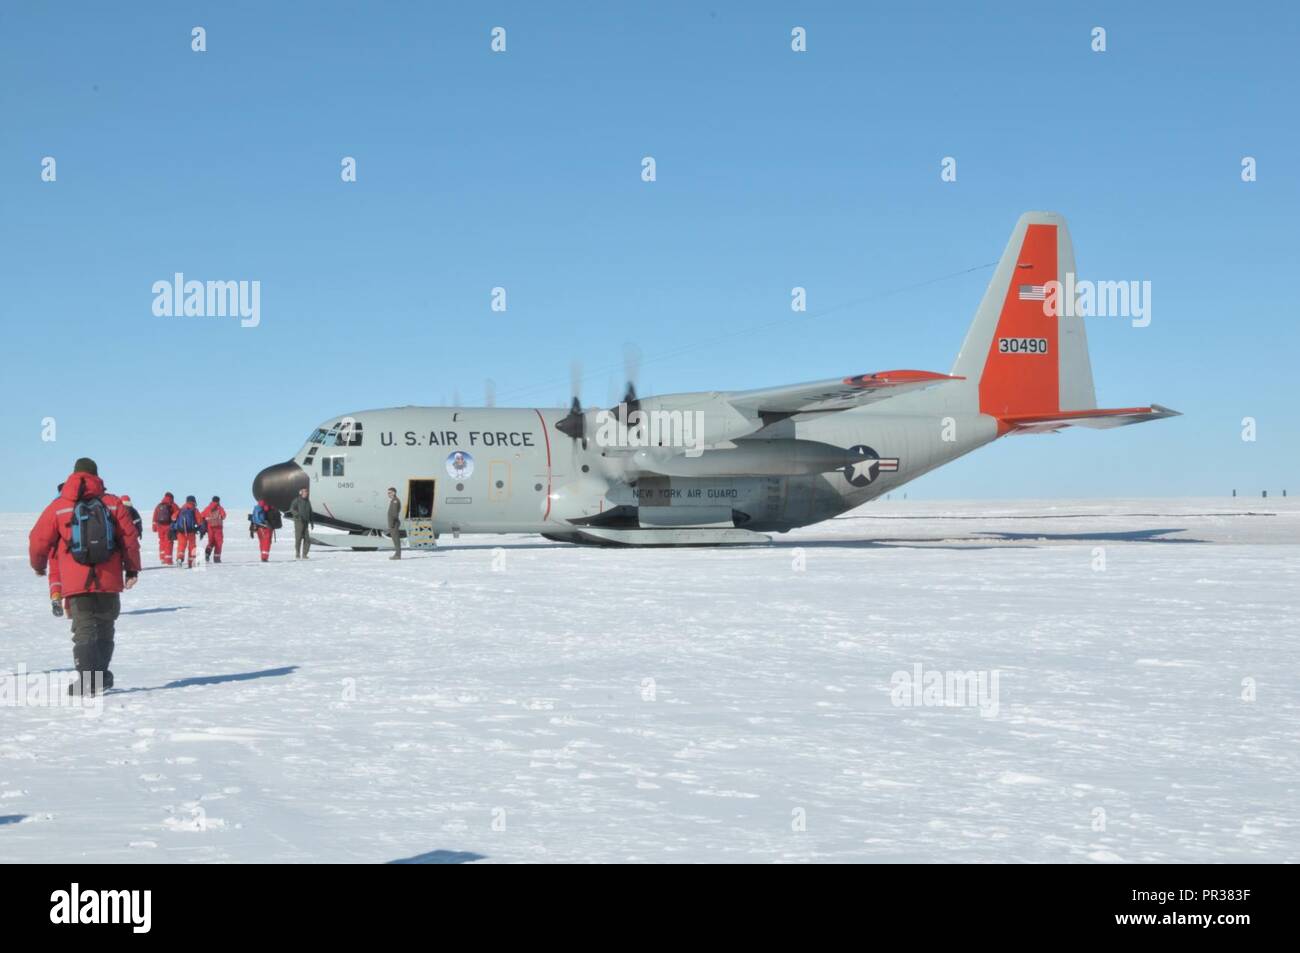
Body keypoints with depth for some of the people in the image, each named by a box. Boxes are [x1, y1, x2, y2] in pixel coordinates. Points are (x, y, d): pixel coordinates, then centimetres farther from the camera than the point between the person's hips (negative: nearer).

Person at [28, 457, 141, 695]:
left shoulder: (59, 506, 0)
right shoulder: (112, 503, 3)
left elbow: (38, 539, 5)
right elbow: (129, 537, 1)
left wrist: (38, 565, 24)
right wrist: (132, 569, 10)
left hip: (76, 583, -1)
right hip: (109, 581, 1)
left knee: (84, 629, -1)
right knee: (105, 628, 16)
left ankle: (87, 678, -17)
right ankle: (101, 674, 23)